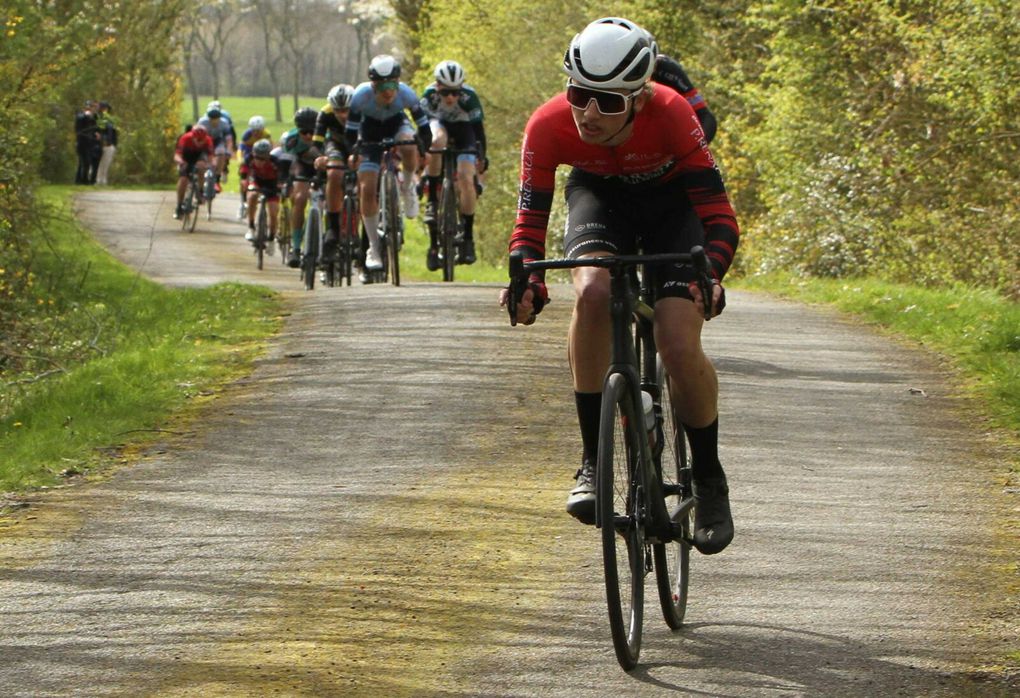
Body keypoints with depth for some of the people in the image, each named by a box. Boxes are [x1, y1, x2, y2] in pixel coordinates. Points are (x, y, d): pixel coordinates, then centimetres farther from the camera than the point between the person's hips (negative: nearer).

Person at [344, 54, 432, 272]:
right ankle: (373, 249, 2)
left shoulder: (406, 94, -32)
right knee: (367, 190, -11)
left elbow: (423, 126, -24)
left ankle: (407, 188, -6)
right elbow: (350, 133, -25)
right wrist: (353, 154, -35)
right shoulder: (361, 96, -33)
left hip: (397, 124, 0)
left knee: (409, 146, -38)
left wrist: (424, 151, -35)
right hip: (370, 132, 0)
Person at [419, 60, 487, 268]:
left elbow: (479, 127, -23)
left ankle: (468, 237, -9)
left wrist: (481, 157, -26)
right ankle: (432, 200, -28)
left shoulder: (469, 96, -32)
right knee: (437, 141, -39)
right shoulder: (430, 95, -30)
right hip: (439, 124, 0)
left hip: (463, 129, 0)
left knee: (466, 180, -19)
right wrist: (419, 156, -31)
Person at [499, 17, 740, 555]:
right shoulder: (549, 126, -31)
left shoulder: (671, 116, -36)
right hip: (599, 195, 1)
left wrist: (710, 275, -54)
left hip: (670, 201, -1)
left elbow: (720, 217, -35)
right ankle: (593, 459, -19)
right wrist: (528, 283, -47)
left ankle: (709, 480, 6)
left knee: (680, 347, -19)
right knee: (593, 291, -32)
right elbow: (529, 221, -27)